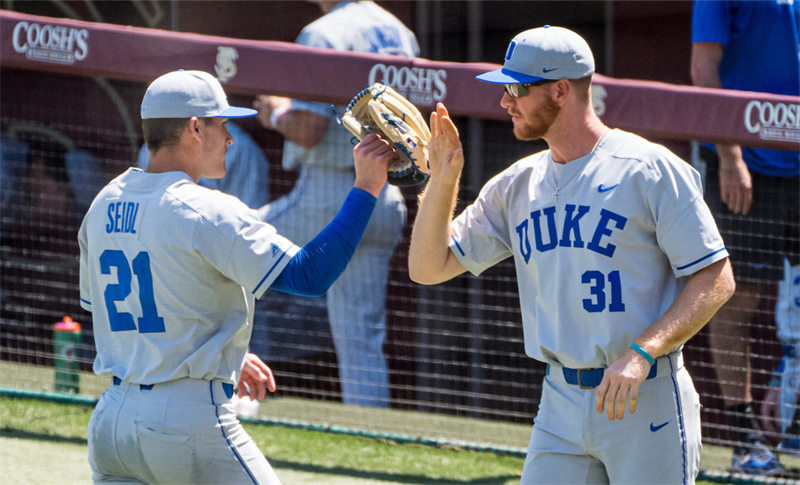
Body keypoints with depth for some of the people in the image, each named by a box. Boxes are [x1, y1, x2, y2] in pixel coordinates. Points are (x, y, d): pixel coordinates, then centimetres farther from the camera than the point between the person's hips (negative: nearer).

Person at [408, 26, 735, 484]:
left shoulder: (650, 169, -8)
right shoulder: (517, 185, 12)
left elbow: (716, 280, -11)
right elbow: (428, 268, 13)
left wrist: (641, 354, -22)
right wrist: (444, 179, -1)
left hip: (647, 402, -6)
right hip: (561, 408, 6)